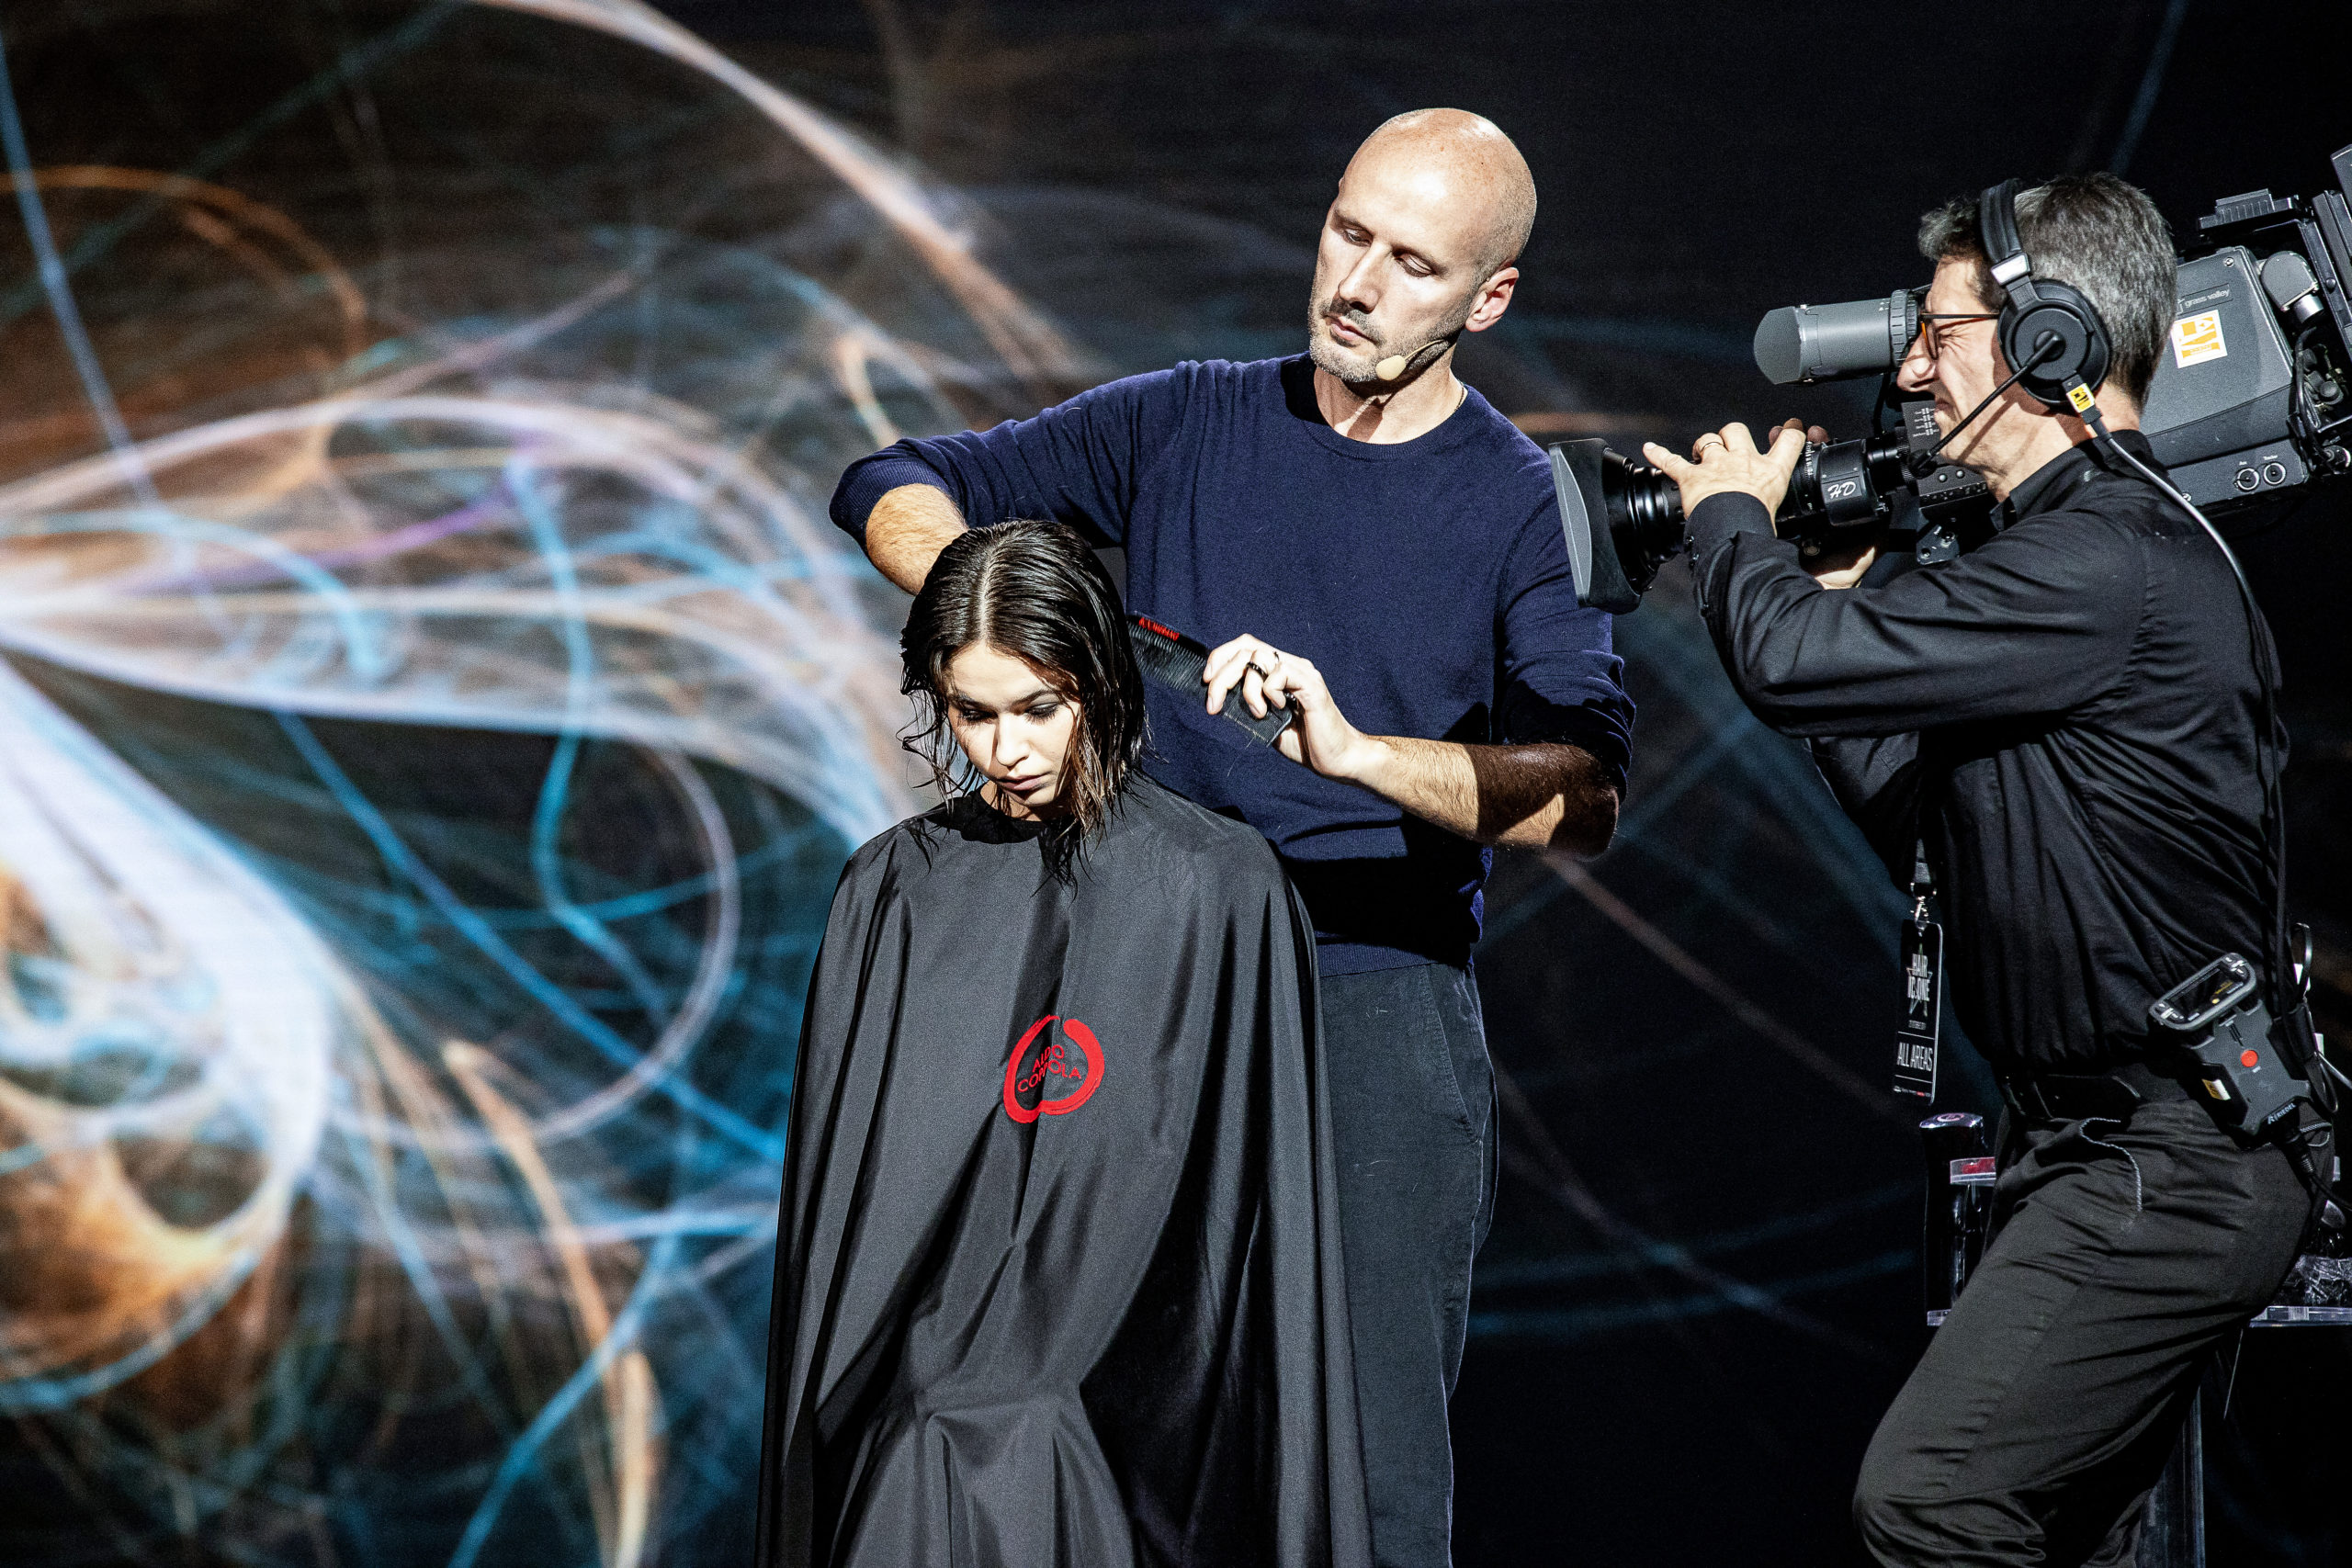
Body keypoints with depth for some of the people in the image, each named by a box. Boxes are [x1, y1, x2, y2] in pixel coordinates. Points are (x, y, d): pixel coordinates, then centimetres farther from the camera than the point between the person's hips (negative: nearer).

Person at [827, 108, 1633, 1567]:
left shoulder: (1527, 505, 1)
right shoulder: (1188, 426, 10)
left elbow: (1584, 798, -12)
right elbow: (896, 488, 12)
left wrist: (1357, 750, -27)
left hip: (1378, 1009, -2)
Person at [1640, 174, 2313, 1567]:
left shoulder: (2111, 563, -19)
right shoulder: (2082, 546, 16)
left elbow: (1798, 666, -24)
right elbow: (1918, 801, 21)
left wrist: (1734, 515, -3)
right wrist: (1840, 589, 14)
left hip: (2166, 1170, -11)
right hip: (2132, 1148, 11)